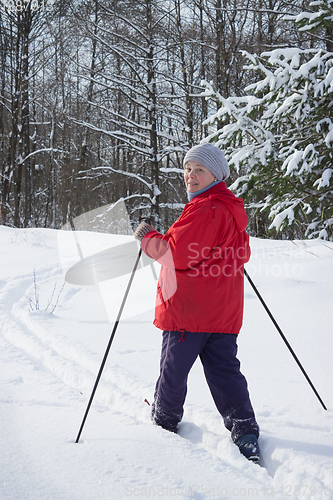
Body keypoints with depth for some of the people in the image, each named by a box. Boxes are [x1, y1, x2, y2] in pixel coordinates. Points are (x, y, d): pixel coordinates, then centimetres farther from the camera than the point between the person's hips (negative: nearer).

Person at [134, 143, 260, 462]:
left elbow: (175, 253, -20)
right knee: (224, 369, 10)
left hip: (189, 307, -9)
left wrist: (147, 237, -6)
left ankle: (164, 422, 27)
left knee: (173, 366, 9)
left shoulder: (204, 210, -16)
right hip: (224, 310, 9)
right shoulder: (231, 209, 16)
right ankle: (245, 432, 6)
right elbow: (241, 255, 25)